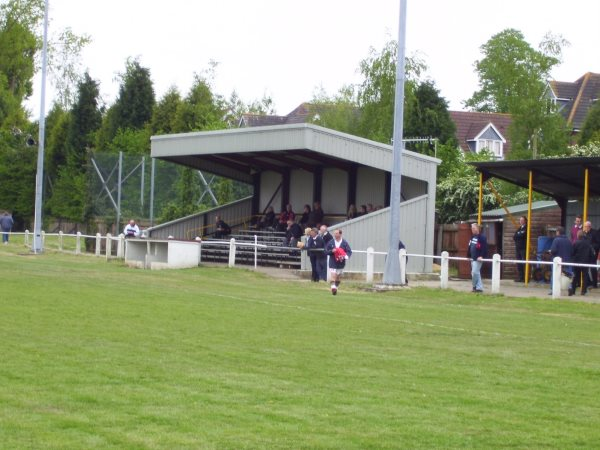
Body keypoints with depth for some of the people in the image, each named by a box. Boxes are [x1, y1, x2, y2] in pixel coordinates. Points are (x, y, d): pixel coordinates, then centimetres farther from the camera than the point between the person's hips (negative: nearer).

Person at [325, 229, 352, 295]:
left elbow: (349, 252, -2)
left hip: (341, 263, 1)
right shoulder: (330, 242, 1)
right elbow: (326, 252, 3)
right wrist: (331, 251, -17)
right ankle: (333, 288, -21)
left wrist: (345, 256, -23)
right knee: (333, 276, -15)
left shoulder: (344, 243, -2)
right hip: (332, 263, -1)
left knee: (338, 277, 11)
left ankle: (336, 288, 25)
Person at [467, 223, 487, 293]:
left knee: (475, 272, -14)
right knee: (475, 273, 9)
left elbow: (484, 248, -17)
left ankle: (475, 286, -3)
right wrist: (469, 255, 18)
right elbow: (469, 247, 22)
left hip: (478, 259, -9)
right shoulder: (472, 237, 16)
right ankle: (479, 287, 12)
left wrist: (481, 256, -23)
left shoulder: (482, 237, -11)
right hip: (473, 258, 9)